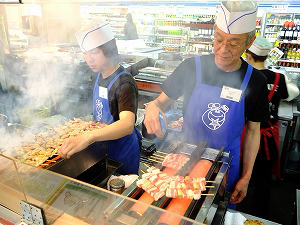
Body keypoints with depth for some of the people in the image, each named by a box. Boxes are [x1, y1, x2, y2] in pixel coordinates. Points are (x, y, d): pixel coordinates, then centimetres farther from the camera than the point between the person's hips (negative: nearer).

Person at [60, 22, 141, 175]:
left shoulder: (124, 83, -27)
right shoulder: (100, 75, 0)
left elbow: (127, 125, -44)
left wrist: (88, 137, -56)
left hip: (122, 152, -8)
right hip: (103, 147, 8)